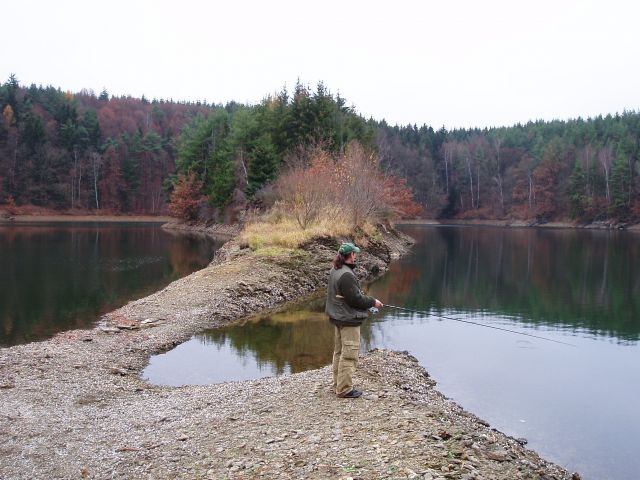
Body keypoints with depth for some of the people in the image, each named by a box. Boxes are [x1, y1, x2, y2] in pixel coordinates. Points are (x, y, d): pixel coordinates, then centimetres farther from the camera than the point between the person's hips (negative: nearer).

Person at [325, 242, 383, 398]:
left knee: (339, 352, 18)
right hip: (349, 319, -10)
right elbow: (355, 299, -23)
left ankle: (338, 384, 30)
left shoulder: (334, 271, 7)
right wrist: (373, 302, -8)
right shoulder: (347, 275, -24)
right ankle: (345, 389, 4)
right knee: (349, 354, -2)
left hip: (338, 317, 10)